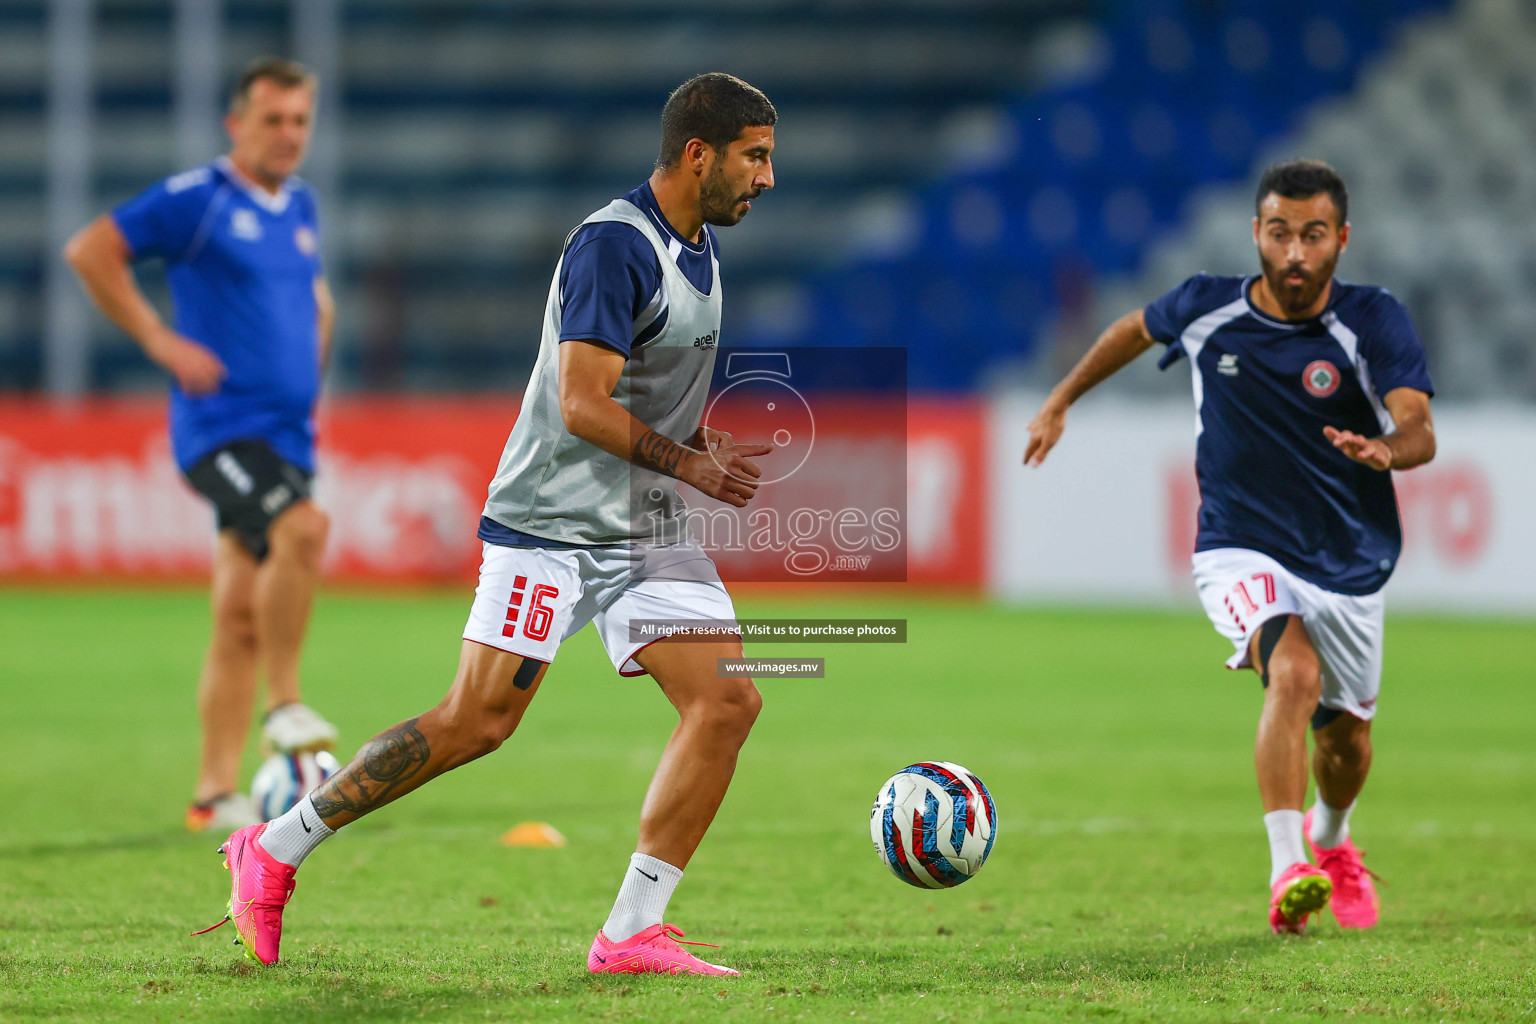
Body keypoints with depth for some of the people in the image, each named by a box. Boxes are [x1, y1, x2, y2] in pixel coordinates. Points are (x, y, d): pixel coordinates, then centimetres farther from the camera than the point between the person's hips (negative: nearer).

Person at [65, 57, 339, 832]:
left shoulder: (300, 207, 16)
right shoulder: (197, 200, -6)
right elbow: (90, 251, -9)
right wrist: (162, 341, -12)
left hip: (286, 435, 7)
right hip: (222, 426, -7)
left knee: (241, 618, 5)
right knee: (301, 529, -31)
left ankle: (215, 791, 9)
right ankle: (285, 705, -20)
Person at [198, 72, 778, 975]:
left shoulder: (702, 248, 13)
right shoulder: (613, 245, -17)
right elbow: (581, 403, -23)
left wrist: (710, 444, 11)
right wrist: (693, 466, -18)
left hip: (650, 531, 8)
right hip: (552, 527, -8)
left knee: (729, 700, -8)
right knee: (476, 723, -9)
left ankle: (632, 933, -6)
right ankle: (276, 849, 6)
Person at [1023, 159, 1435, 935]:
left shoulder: (1375, 322, -14)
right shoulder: (1206, 310, -8)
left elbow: (1420, 433, -27)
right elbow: (1138, 329, 16)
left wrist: (1386, 449, -50)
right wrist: (1060, 402, 23)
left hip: (1349, 567, 2)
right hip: (1240, 551, -2)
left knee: (1346, 739, 17)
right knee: (1294, 673, -31)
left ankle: (1330, 840, 52)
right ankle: (1286, 872, -37)